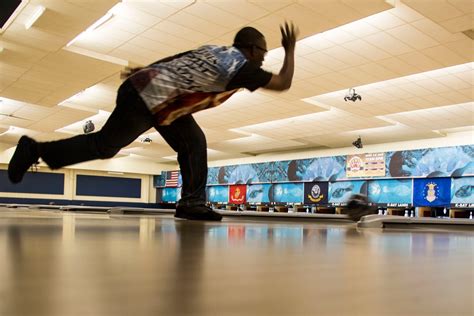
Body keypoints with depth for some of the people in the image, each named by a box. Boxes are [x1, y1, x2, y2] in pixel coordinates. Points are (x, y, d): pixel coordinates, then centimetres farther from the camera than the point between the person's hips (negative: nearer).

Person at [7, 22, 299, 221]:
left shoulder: (214, 51, 15)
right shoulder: (242, 67, -9)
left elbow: (171, 60, 21)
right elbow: (283, 83, -3)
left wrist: (142, 71, 30)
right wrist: (290, 49, 9)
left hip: (147, 90, 10)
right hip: (148, 99, -10)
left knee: (195, 143, 7)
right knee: (103, 146, 1)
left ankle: (193, 203, 8)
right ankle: (35, 149, 15)